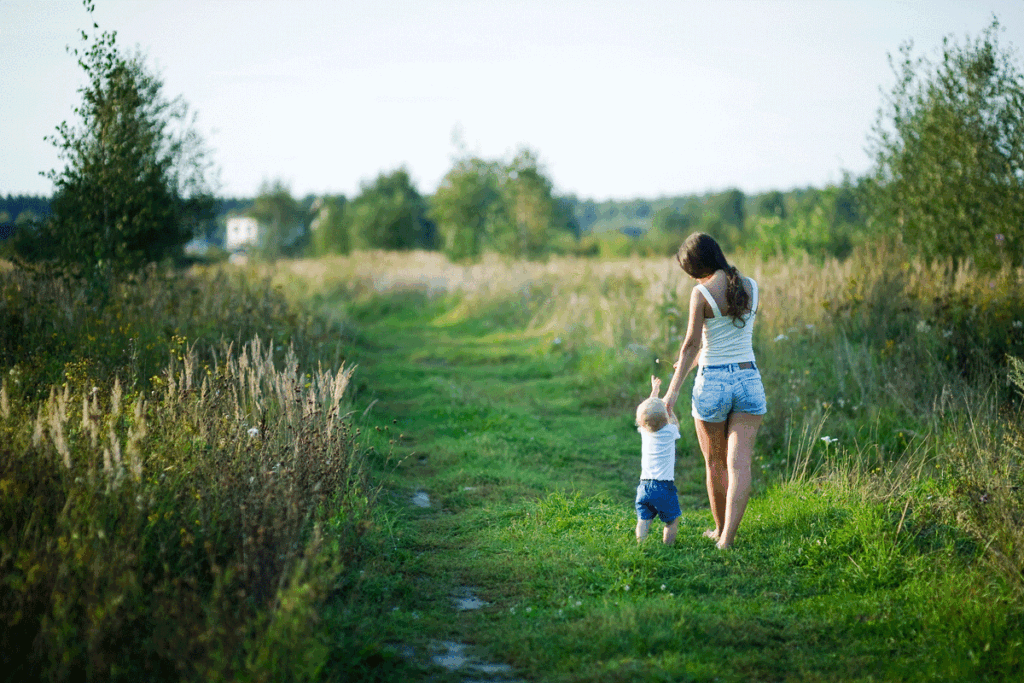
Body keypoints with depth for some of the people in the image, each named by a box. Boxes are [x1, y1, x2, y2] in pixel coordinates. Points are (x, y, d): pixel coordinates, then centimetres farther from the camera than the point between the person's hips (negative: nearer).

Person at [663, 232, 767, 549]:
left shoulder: (702, 293, -12)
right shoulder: (752, 288, 4)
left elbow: (692, 344, -11)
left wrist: (673, 390, -6)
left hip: (712, 383, -3)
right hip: (748, 380, 3)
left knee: (715, 464, 15)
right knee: (739, 463, -2)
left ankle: (720, 530, 30)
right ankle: (727, 537, -11)